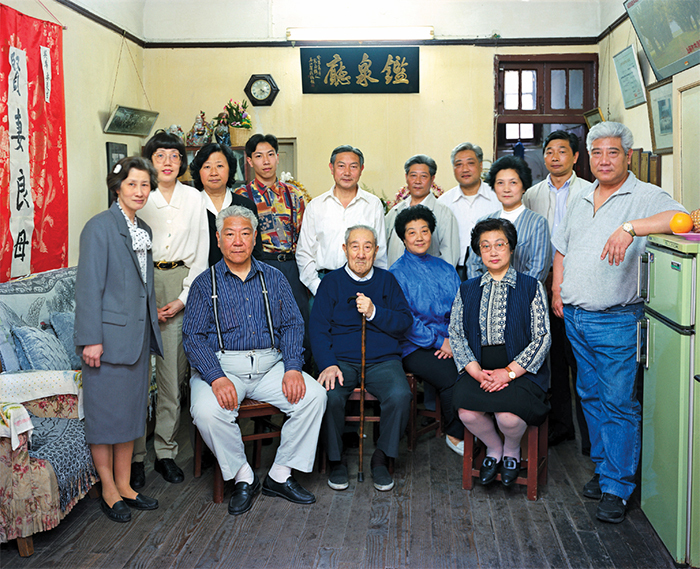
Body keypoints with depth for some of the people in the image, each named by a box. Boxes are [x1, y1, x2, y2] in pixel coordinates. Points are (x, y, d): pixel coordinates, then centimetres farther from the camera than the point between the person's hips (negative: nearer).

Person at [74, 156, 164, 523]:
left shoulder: (143, 230, 14)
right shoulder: (100, 227, -10)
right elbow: (89, 286, -14)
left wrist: (152, 328, 16)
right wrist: (91, 339, -18)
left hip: (137, 335, 8)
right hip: (109, 335, -8)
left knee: (131, 410, 13)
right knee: (105, 413, 2)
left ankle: (125, 485, 24)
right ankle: (109, 492, 14)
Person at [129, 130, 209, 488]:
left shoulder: (193, 198, 9)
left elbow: (201, 253, 8)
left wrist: (183, 298, -1)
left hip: (181, 286, 2)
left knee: (173, 374, 2)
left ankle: (166, 452, 13)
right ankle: (134, 455, 5)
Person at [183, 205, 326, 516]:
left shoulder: (274, 278, 14)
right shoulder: (205, 284, 5)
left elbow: (292, 325, 7)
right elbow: (193, 337, -4)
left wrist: (293, 368, -12)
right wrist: (217, 378, -21)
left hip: (270, 365, 3)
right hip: (221, 365, -2)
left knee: (314, 396, -20)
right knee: (206, 411, -31)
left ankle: (280, 475, -4)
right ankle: (243, 477, -7)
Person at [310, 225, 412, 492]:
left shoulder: (387, 280, 15)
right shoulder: (331, 282, 11)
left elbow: (405, 321, 6)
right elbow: (318, 328, 2)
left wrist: (374, 312, -12)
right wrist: (329, 364, -13)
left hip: (383, 360, 1)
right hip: (341, 359, -1)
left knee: (400, 395, -29)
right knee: (329, 395, -32)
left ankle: (381, 458, -5)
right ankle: (335, 459, -5)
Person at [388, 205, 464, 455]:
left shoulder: (445, 269, 18)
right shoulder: (396, 274, 3)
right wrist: (438, 341, -11)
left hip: (450, 343, 4)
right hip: (415, 348, -4)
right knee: (452, 376, -29)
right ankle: (455, 434, -5)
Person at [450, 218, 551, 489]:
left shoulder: (531, 287, 7)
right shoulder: (467, 290, 15)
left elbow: (542, 338, -1)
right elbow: (456, 334, 6)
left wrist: (509, 372, -13)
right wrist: (477, 372, -11)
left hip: (520, 370, -2)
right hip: (478, 368, 2)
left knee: (509, 415, -30)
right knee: (466, 411, -27)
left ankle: (512, 451, 8)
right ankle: (493, 448, 7)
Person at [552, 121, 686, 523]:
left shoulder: (646, 196, -6)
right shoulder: (582, 201, 16)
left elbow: (681, 218, -25)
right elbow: (562, 249, 23)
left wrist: (631, 227, -33)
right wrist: (557, 291, 11)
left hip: (616, 321, -7)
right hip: (575, 318, 7)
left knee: (619, 403, -4)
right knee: (591, 397, 14)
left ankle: (617, 488, 4)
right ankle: (604, 469, 28)